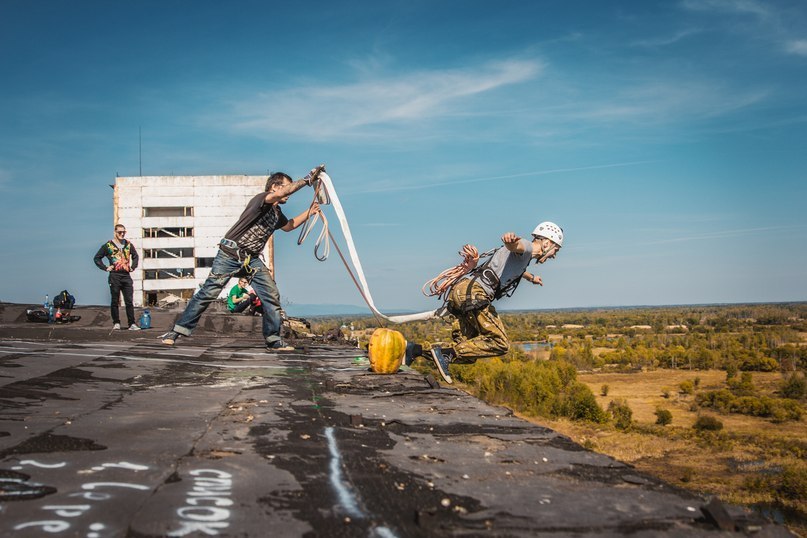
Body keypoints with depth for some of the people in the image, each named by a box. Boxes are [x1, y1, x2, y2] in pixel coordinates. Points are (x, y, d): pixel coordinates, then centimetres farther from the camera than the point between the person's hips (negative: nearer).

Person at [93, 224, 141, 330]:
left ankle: (132, 324, 1)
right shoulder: (108, 245, 2)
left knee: (129, 301, 0)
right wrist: (106, 268, -2)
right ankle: (116, 323, 10)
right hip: (115, 276, -3)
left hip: (126, 275, 3)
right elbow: (97, 258, 6)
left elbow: (135, 256, 29)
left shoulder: (128, 245, 12)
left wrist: (133, 267, 15)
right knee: (115, 301, 3)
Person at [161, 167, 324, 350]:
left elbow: (289, 226, 36)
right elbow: (280, 194, -31)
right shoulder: (260, 199, -11)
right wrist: (307, 179, -26)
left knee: (272, 296, -4)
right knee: (208, 293, -8)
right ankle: (176, 332, -1)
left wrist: (309, 212, 25)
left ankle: (274, 340, 5)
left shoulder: (276, 212, 15)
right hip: (230, 255, -8)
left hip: (252, 260, 8)